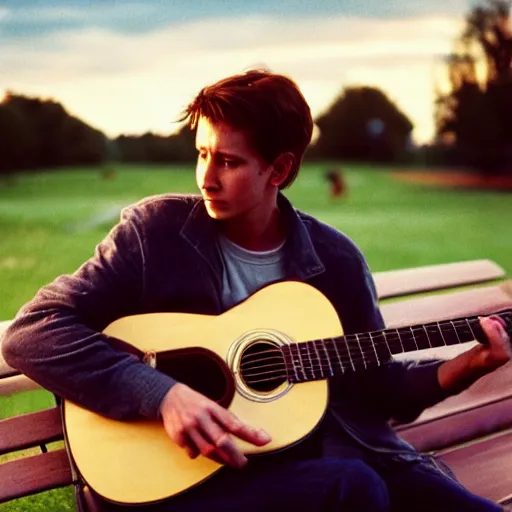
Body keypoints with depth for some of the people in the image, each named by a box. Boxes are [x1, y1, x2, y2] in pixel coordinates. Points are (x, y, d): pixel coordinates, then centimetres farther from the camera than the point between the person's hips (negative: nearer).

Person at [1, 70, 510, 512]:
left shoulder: (334, 258, 6)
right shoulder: (156, 231, -4)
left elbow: (372, 383, 16)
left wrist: (466, 365, -1)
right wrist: (163, 395, -21)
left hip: (330, 454, 4)